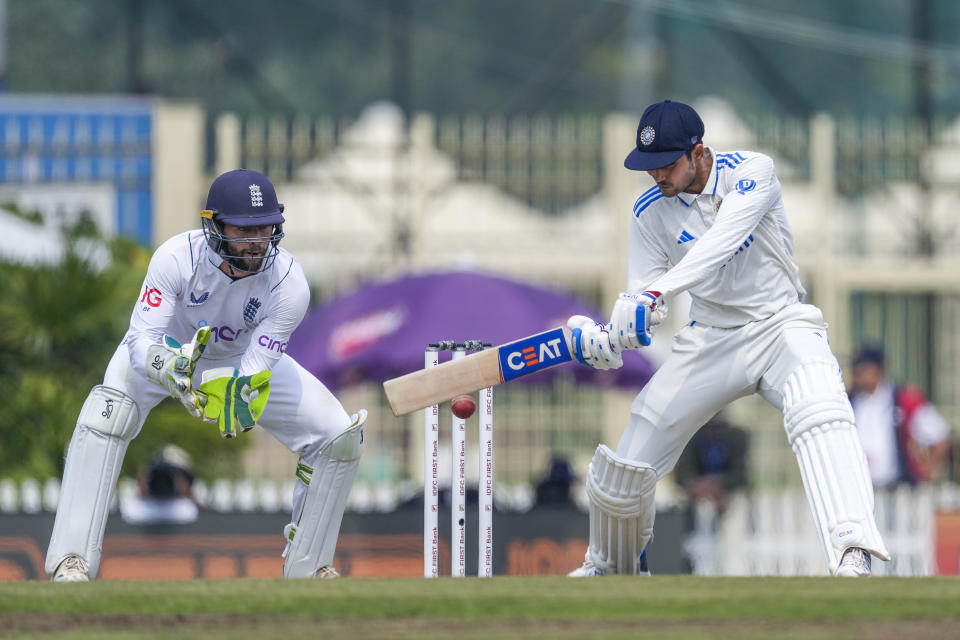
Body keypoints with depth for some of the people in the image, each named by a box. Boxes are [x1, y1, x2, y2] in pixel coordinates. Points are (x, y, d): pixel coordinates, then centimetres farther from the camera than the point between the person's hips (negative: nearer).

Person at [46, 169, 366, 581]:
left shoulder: (289, 283, -30)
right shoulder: (177, 257, -35)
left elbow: (256, 366, -30)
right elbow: (142, 340, -35)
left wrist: (235, 393, -53)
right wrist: (169, 368, -57)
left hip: (242, 360, 2)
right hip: (167, 350, -2)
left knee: (340, 436, -10)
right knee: (107, 413, -33)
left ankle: (307, 566, 11)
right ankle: (72, 562, -30)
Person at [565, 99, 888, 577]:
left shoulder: (751, 171, -17)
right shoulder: (650, 211, -4)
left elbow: (722, 242, -34)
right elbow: (641, 296, -4)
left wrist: (655, 294, -47)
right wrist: (607, 337, -28)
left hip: (780, 323, -4)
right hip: (710, 337, 4)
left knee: (819, 410, -36)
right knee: (627, 464, -1)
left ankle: (851, 553, -52)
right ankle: (611, 566, 30)